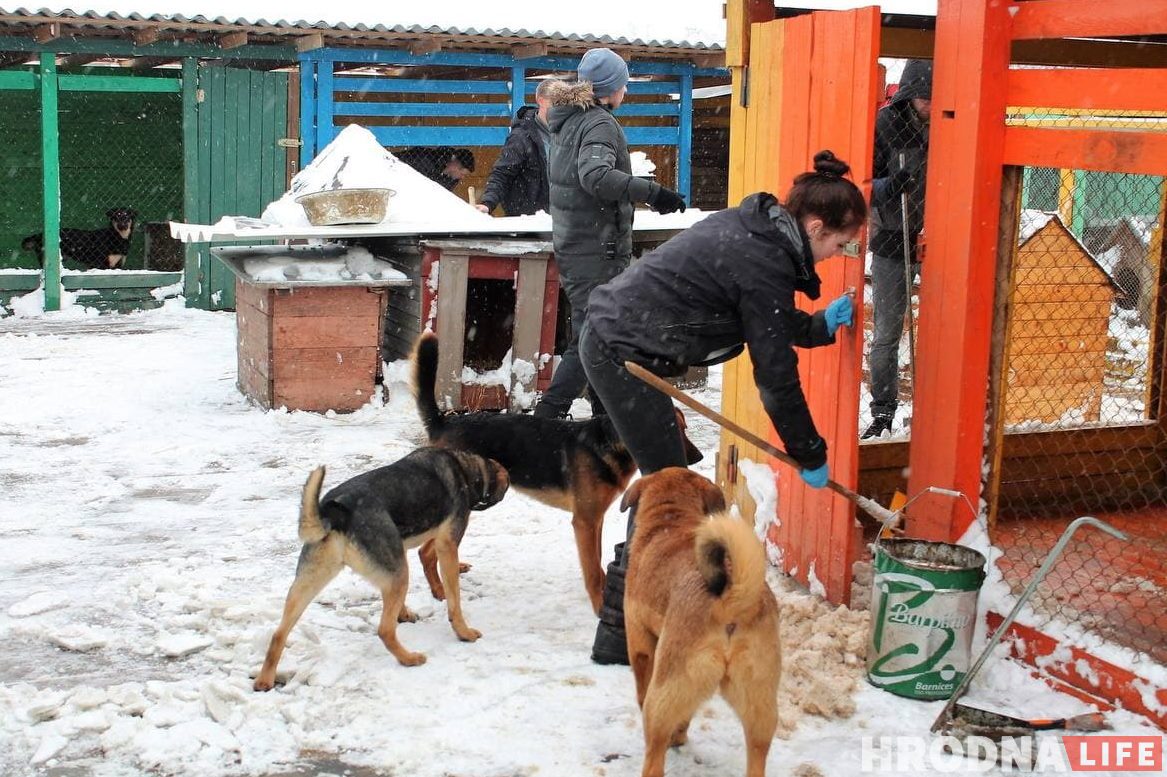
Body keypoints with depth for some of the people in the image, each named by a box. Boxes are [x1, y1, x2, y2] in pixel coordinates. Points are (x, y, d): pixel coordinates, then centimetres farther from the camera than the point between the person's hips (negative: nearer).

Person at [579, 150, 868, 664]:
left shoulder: (753, 226, 9)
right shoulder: (765, 266, -19)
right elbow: (775, 375, -14)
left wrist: (820, 325, 17)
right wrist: (810, 454, -5)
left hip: (610, 333, 10)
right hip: (625, 355, -10)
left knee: (665, 480, 19)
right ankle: (619, 635, 0)